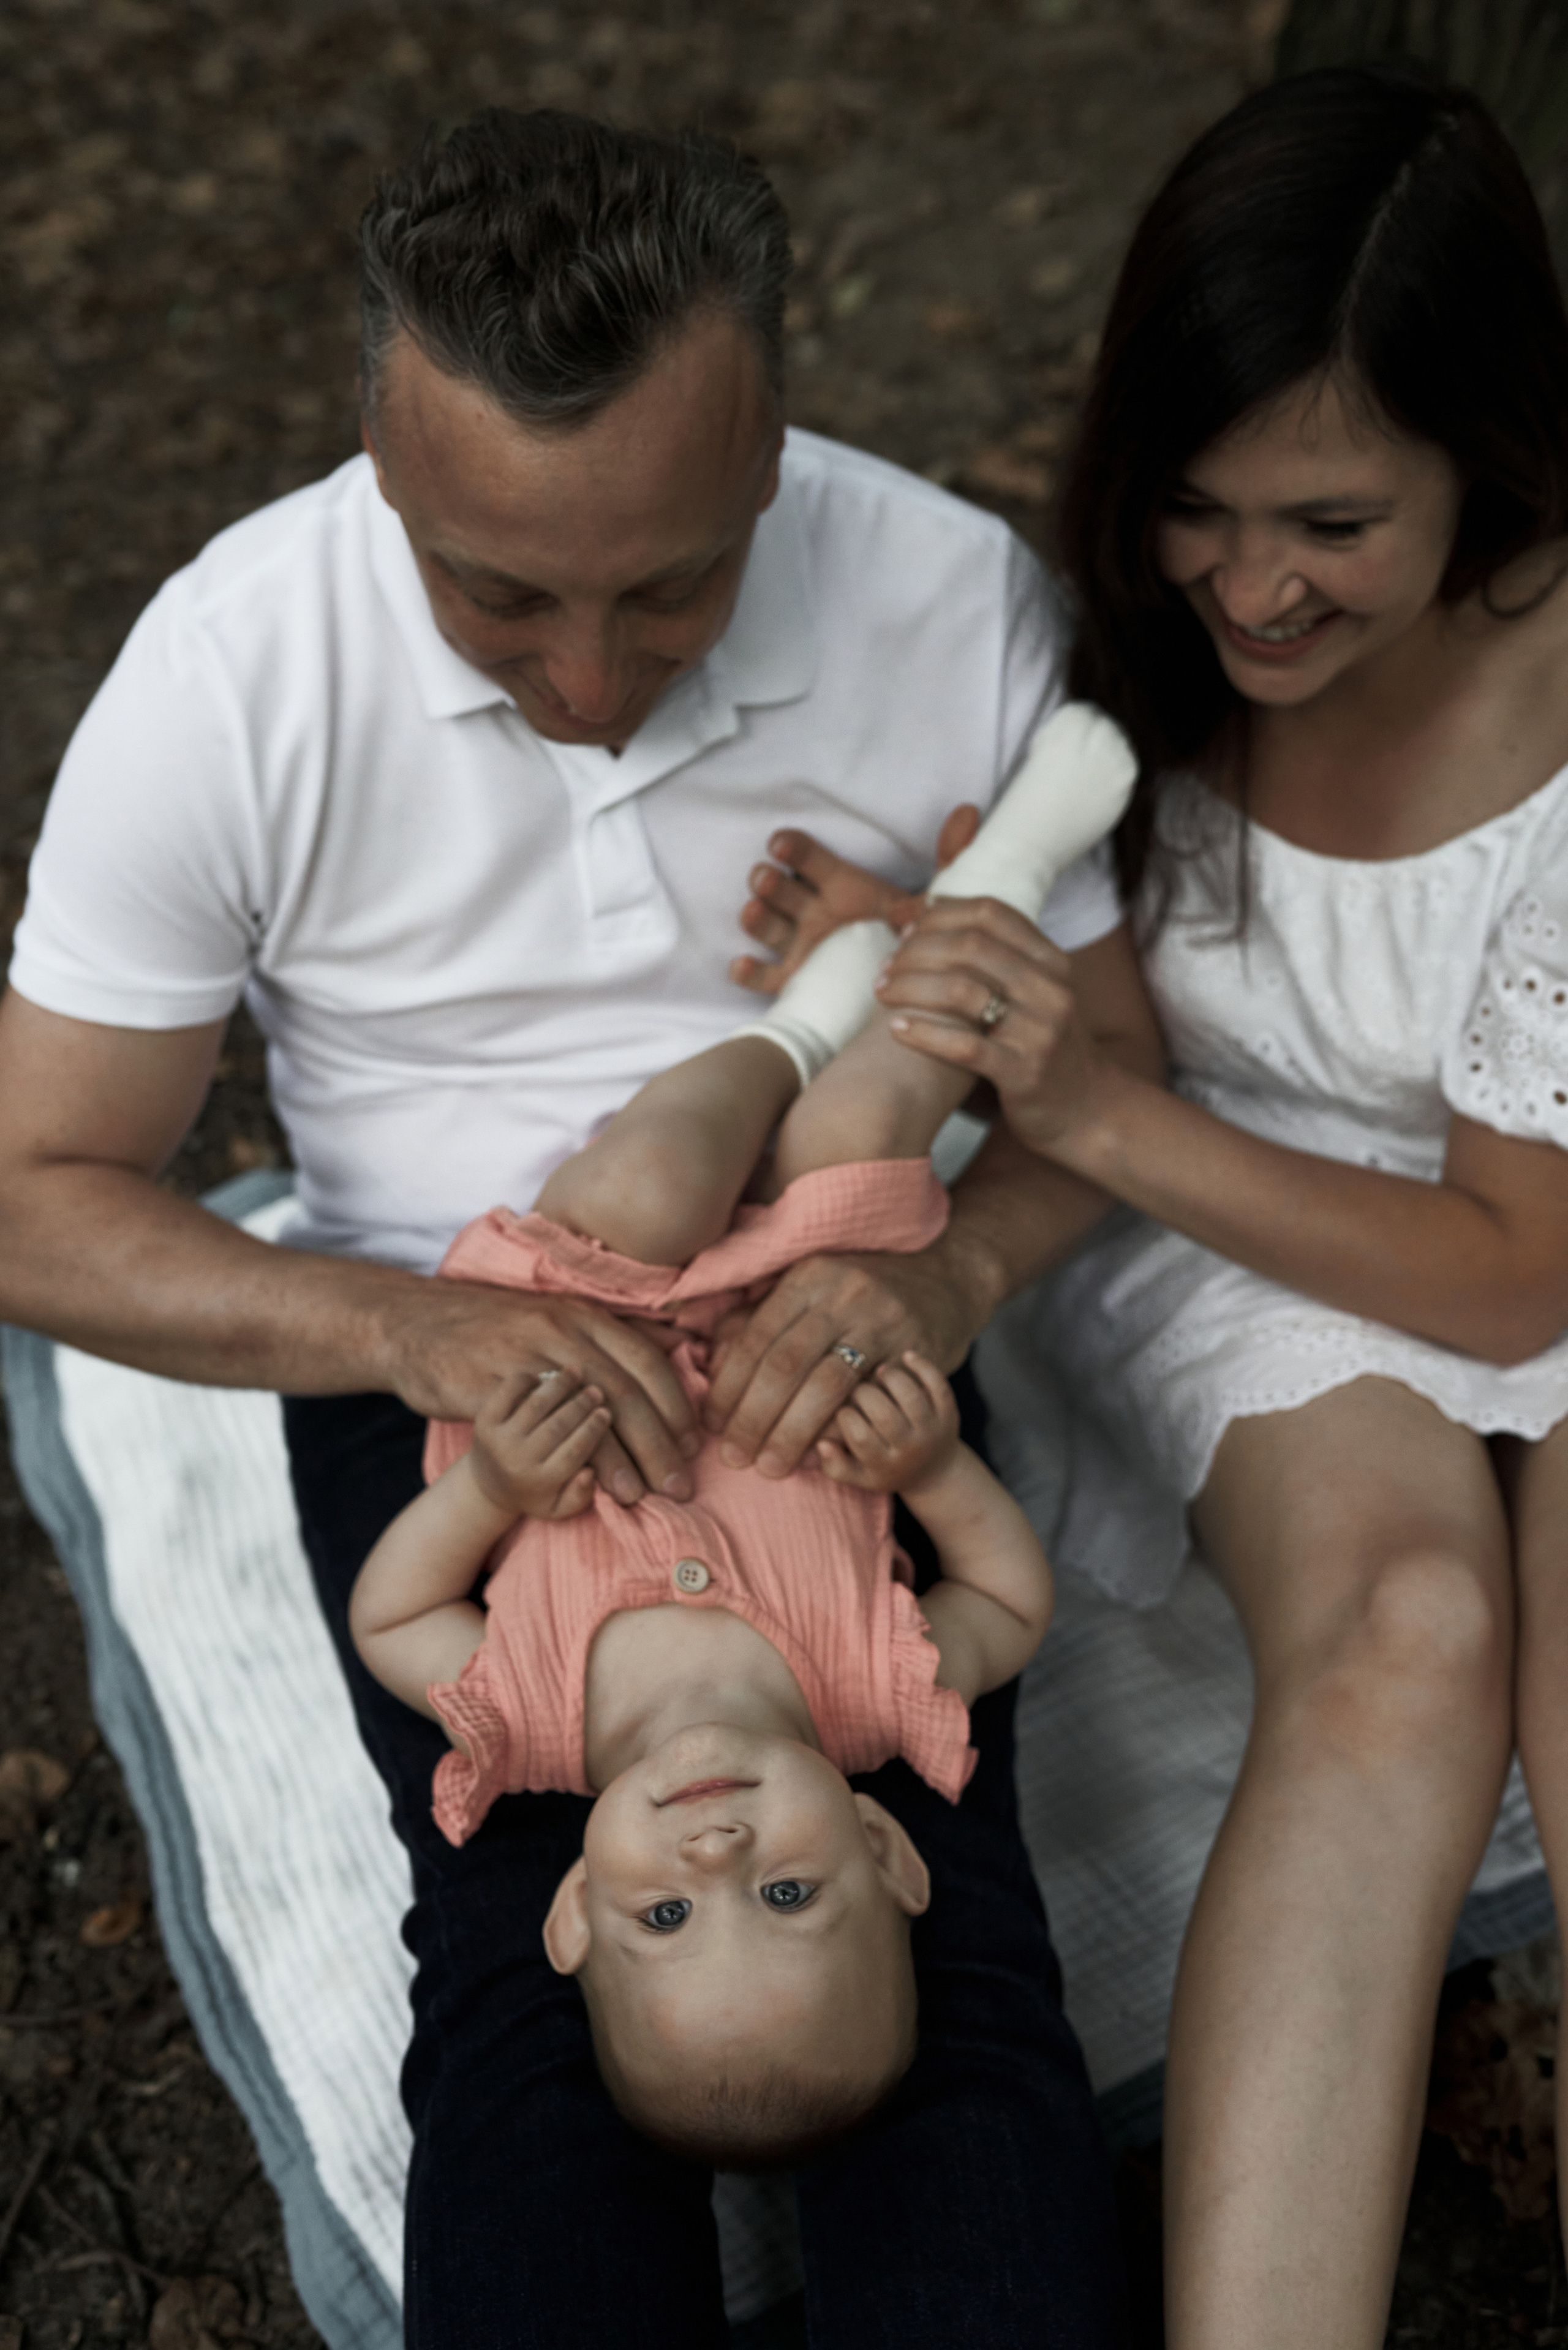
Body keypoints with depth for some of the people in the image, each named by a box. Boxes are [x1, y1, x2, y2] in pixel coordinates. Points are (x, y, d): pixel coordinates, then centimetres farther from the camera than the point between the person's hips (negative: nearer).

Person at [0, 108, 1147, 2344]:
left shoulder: (958, 600, -11)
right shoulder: (229, 671, -14)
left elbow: (1099, 1048, 1)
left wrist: (949, 1273, -21)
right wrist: (403, 1326, -26)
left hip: (825, 1328, 1)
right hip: (436, 1351, 0)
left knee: (945, 1947, -17)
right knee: (528, 1972, -18)